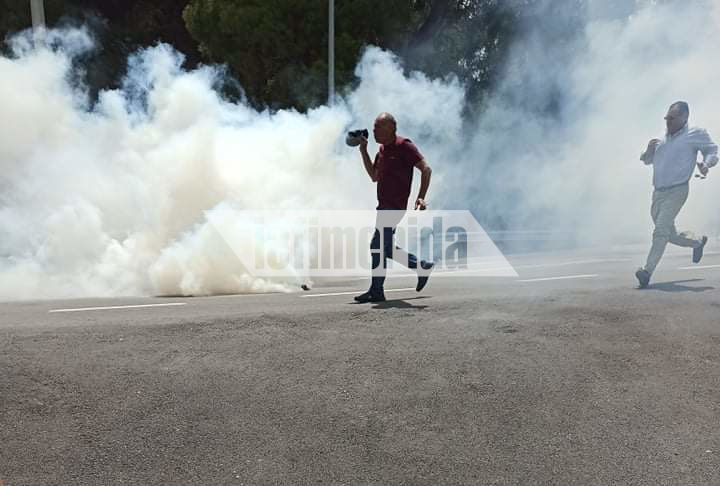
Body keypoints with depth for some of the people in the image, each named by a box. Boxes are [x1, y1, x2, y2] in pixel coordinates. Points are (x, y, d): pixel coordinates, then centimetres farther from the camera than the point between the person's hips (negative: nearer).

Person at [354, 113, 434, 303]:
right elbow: (375, 177, 20)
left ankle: (376, 291, 1)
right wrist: (363, 151, 13)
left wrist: (421, 197, -22)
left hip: (394, 206, -10)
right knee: (386, 248, 13)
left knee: (377, 246, -9)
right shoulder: (382, 149, 15)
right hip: (384, 206, 10)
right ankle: (423, 266, 26)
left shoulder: (404, 146, -11)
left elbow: (426, 169, -13)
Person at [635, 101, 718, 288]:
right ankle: (698, 243, 45)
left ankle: (648, 271, -25)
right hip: (658, 193, 6)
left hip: (676, 191, -6)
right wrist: (649, 149, -2)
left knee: (661, 231, -20)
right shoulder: (663, 139, 15)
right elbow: (647, 160, 21)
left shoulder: (695, 135, 0)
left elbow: (712, 151, 8)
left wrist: (706, 163, -14)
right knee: (670, 235, 16)